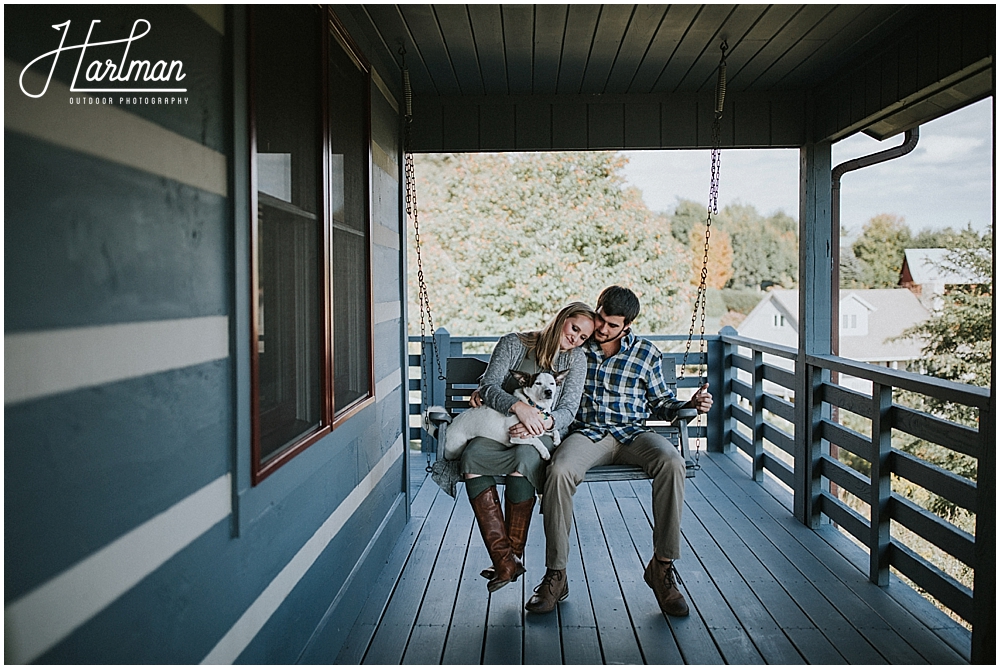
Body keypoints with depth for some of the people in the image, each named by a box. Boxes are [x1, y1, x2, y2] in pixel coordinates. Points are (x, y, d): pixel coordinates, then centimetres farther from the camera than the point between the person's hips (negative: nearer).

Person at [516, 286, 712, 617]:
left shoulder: (647, 353, 9)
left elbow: (661, 402, 17)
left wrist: (691, 404, -2)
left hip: (633, 434, 1)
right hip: (588, 433, -1)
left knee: (672, 462, -32)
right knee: (559, 471, -34)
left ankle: (662, 565, -17)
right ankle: (556, 575, -19)